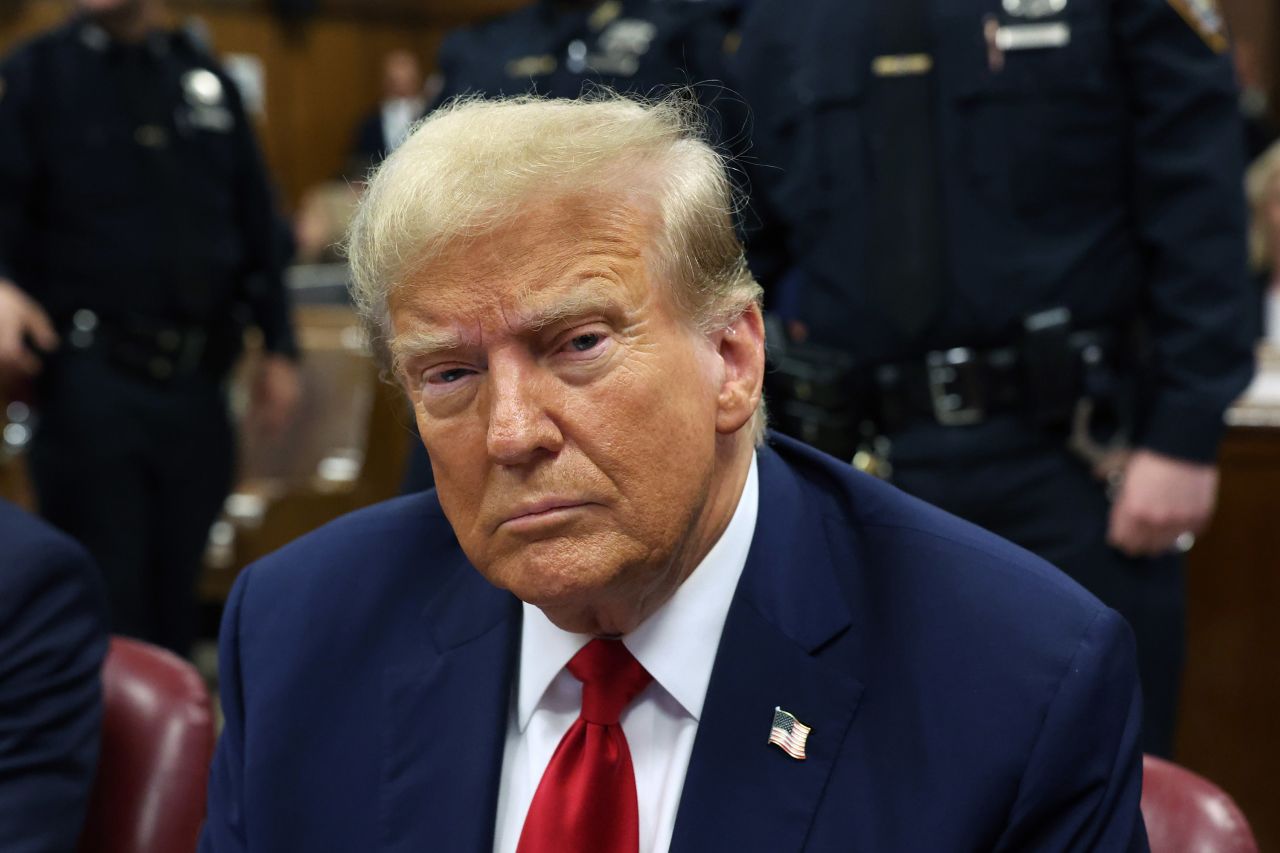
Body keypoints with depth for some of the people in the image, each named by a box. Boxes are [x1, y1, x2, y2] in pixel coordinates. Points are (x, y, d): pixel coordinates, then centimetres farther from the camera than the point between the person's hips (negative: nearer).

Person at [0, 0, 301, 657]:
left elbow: (256, 225, 15)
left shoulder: (209, 82, 13)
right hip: (91, 379, -4)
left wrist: (279, 348, 12)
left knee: (174, 591, 12)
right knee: (102, 596, -2)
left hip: (197, 382, 4)